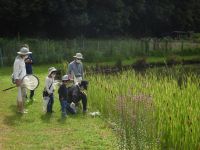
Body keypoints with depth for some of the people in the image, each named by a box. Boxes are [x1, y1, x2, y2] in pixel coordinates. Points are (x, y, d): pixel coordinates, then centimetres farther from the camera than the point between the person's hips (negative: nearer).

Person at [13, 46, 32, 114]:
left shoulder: (22, 60, 10)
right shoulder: (17, 61, -19)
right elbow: (15, 72, -20)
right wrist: (17, 80, -21)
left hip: (23, 80, 10)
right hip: (19, 81, -10)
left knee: (23, 94, 15)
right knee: (21, 95, -2)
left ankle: (21, 108, 26)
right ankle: (20, 109, 8)